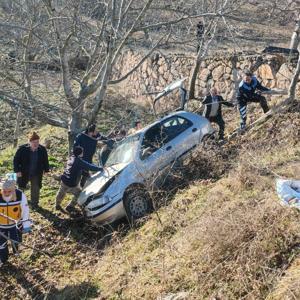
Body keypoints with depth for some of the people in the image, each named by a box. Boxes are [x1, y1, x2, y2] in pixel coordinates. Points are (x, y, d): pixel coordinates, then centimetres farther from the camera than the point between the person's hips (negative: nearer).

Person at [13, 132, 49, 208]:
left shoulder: (42, 149, -13)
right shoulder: (22, 149, -20)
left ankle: (34, 203, 34)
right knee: (21, 188, 19)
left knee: (35, 189, 13)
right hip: (24, 173, -1)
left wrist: (46, 170, 5)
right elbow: (16, 159, -10)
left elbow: (45, 160, 2)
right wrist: (17, 170, -13)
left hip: (37, 174, 1)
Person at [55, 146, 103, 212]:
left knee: (61, 193, 29)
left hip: (63, 180, 8)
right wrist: (100, 169, -8)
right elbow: (89, 166, -18)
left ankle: (57, 205, 51)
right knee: (79, 194, 15)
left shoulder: (71, 158, 6)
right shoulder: (79, 161, -20)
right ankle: (70, 207, 25)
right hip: (71, 184, -8)